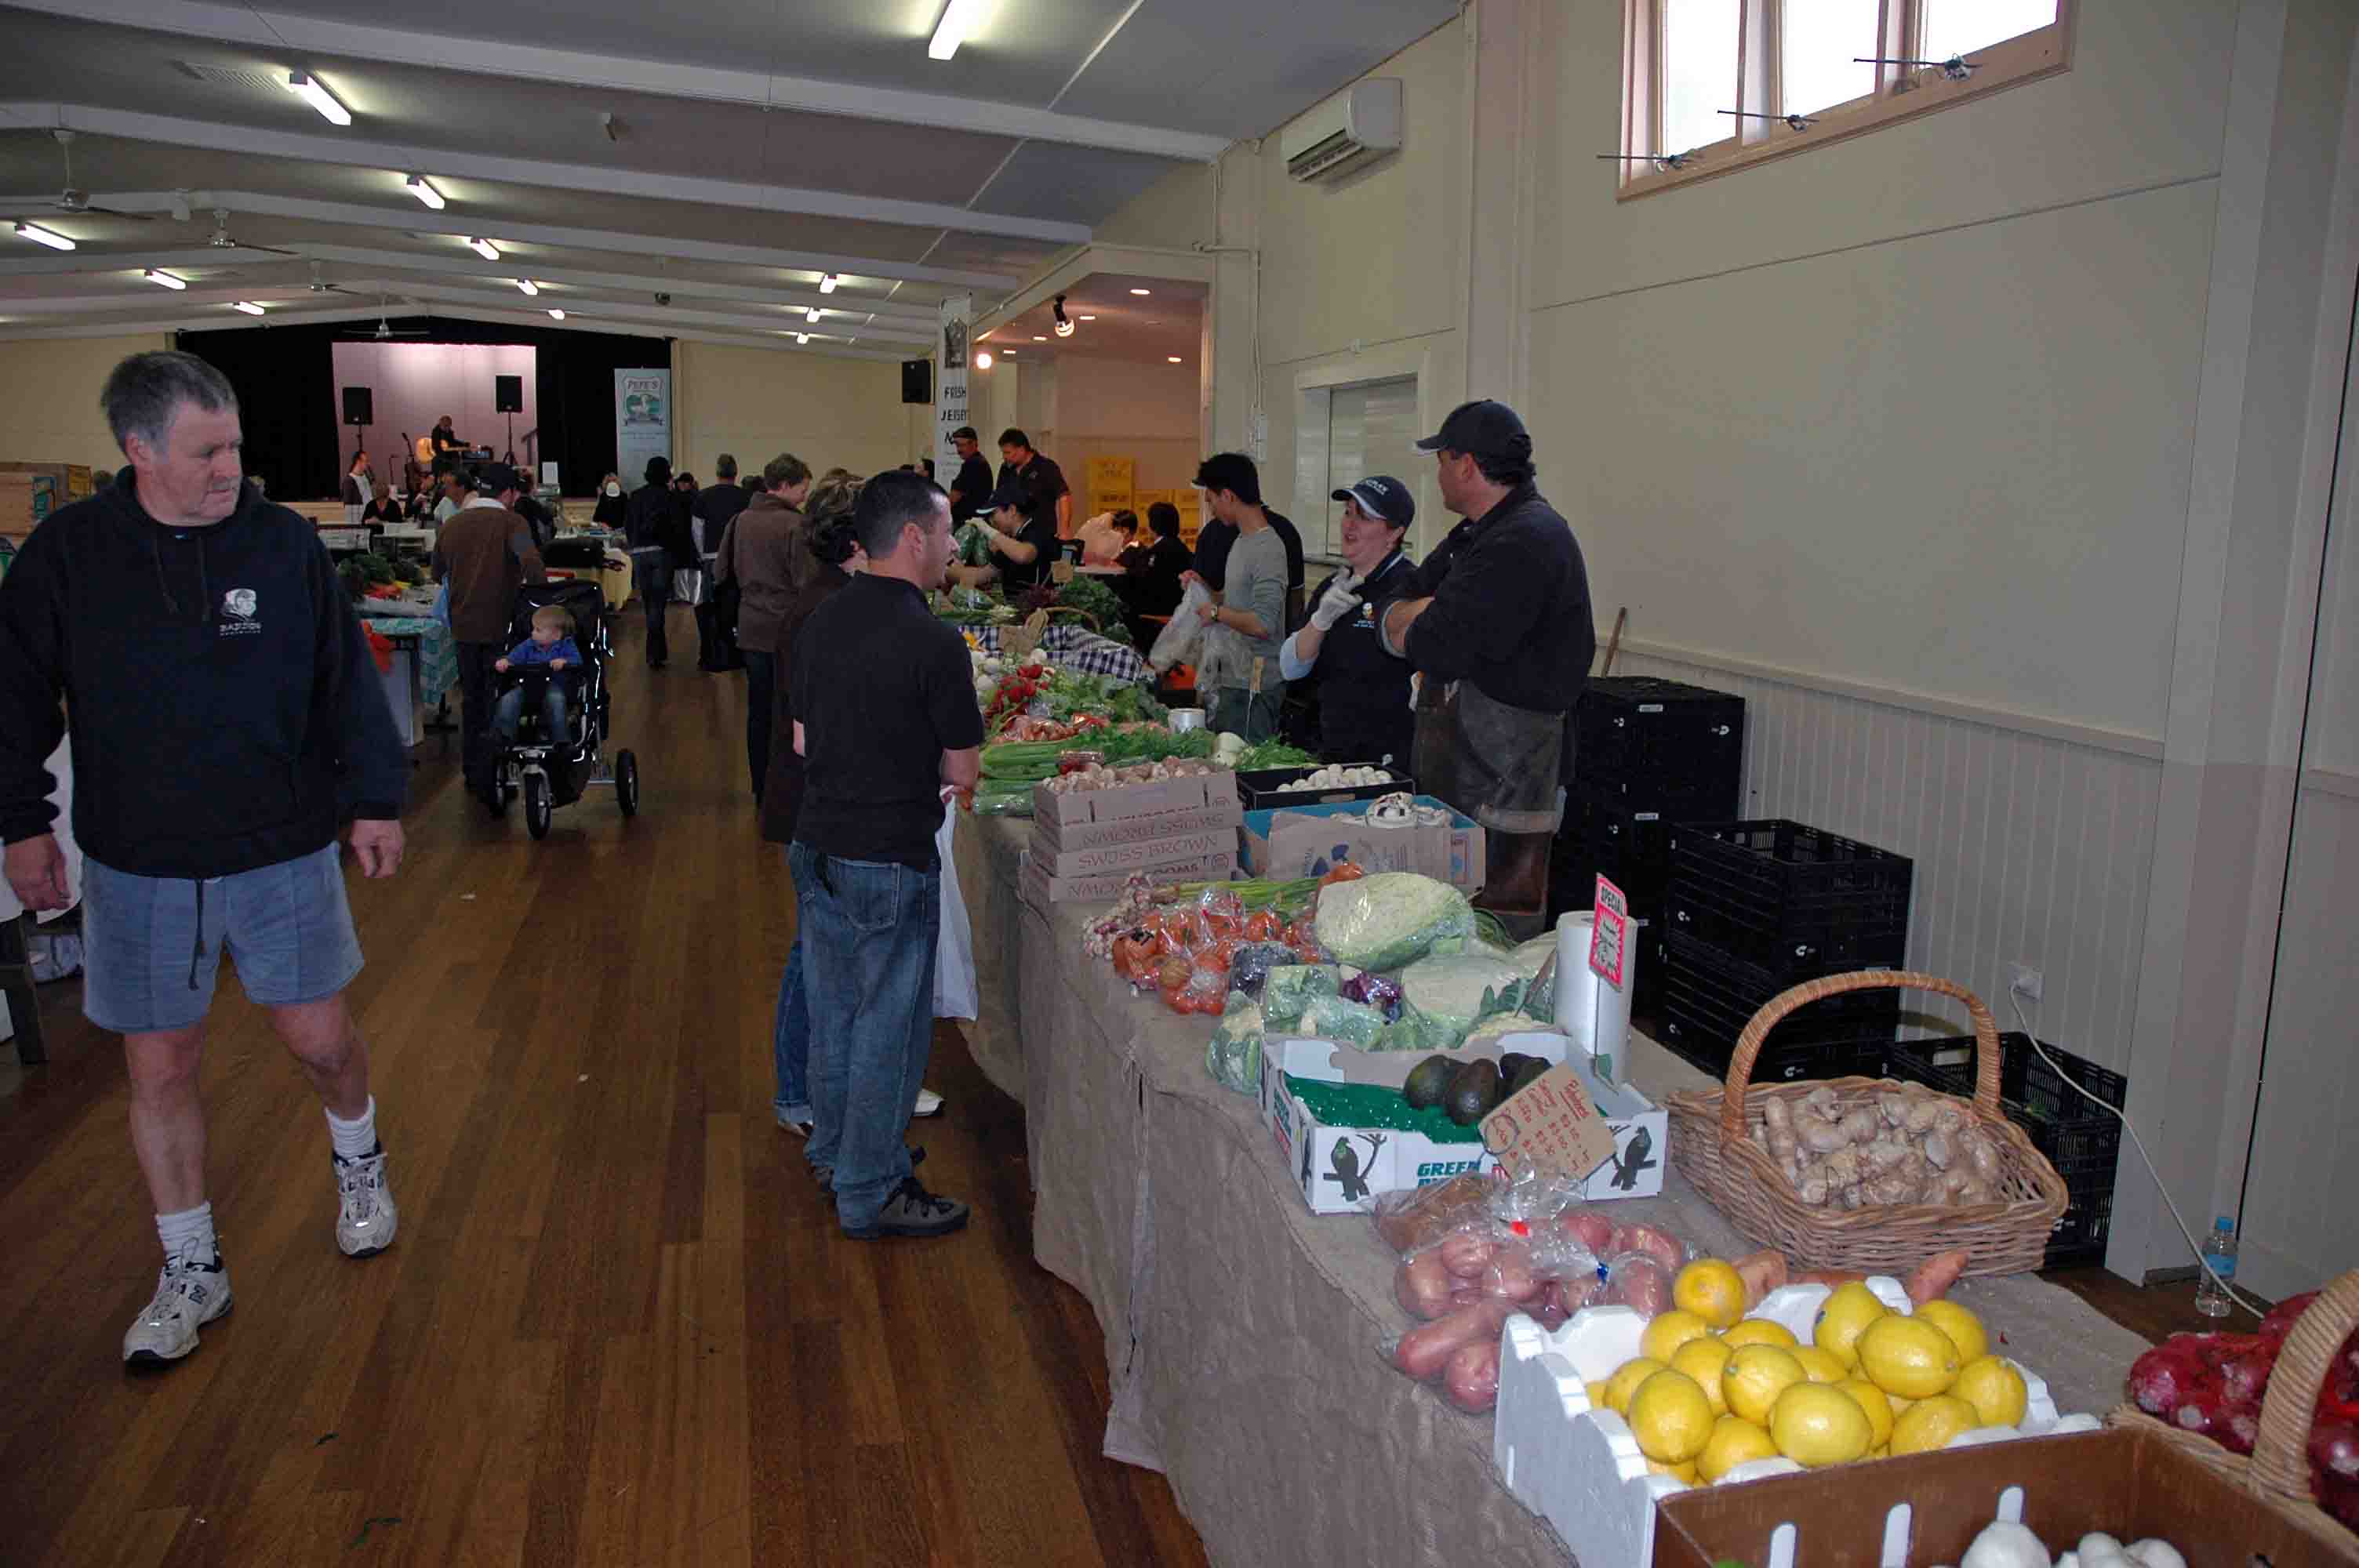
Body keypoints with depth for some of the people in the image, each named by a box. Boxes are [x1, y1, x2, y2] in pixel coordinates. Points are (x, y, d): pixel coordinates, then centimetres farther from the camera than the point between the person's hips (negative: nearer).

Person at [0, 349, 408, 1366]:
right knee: (159, 1069, 8)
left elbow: (347, 682, 0)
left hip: (283, 853, 0)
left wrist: (375, 800, -2)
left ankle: (358, 1161, 43)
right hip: (139, 867, 1)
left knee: (321, 1040, 9)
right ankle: (192, 1273, 26)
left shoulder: (283, 543, -5)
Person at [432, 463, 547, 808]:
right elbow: (530, 560, -29)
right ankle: (491, 785, -2)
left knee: (471, 701, 20)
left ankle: (472, 774, 30)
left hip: (464, 626, 5)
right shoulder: (510, 522, -11)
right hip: (501, 625, -5)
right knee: (498, 705, 2)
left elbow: (438, 576, 17)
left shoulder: (451, 525, 7)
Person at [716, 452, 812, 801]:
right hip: (787, 630, -6)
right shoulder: (794, 525, -16)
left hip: (751, 628, 6)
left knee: (759, 710, 13)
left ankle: (761, 789, 21)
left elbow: (722, 571, 12)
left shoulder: (741, 520, 6)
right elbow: (809, 582, -19)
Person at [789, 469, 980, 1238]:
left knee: (834, 1007, 21)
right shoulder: (933, 642, -19)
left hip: (817, 846, 8)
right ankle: (869, 1194, 18)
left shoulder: (820, 622, 3)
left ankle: (834, 1148, 39)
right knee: (889, 1023, 6)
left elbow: (803, 740, 11)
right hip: (889, 862, -8)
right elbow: (966, 766, -11)